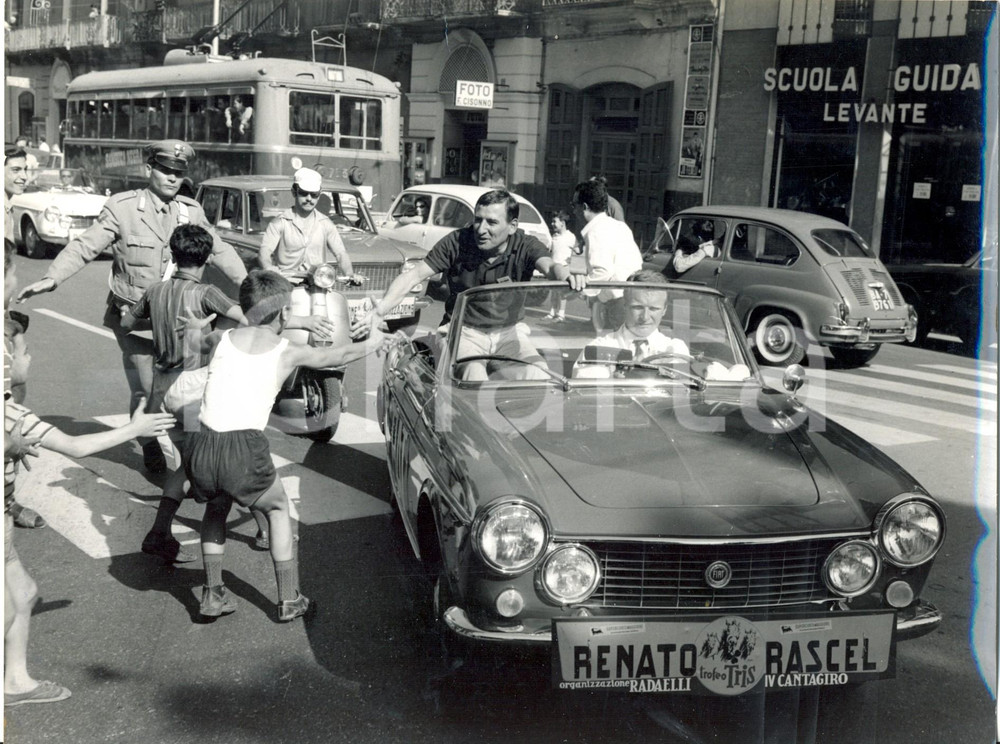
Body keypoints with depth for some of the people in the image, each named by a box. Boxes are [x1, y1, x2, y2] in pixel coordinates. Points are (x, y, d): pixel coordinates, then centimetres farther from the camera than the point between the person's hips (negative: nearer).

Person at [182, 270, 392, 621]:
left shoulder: (222, 340, 16)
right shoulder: (288, 352, 8)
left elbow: (202, 339, 41)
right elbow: (339, 356, 24)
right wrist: (372, 343, 43)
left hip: (200, 446, 3)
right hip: (243, 449, -3)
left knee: (217, 506, 32)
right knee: (278, 509, 23)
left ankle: (213, 594, 29)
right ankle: (289, 600, 24)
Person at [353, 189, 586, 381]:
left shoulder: (525, 246, -8)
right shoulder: (456, 242, -9)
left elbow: (548, 265, -29)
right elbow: (413, 276, -10)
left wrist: (566, 276, -55)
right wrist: (379, 311, -25)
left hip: (507, 331, 1)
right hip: (463, 331, -1)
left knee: (538, 373, -22)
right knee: (474, 372, -31)